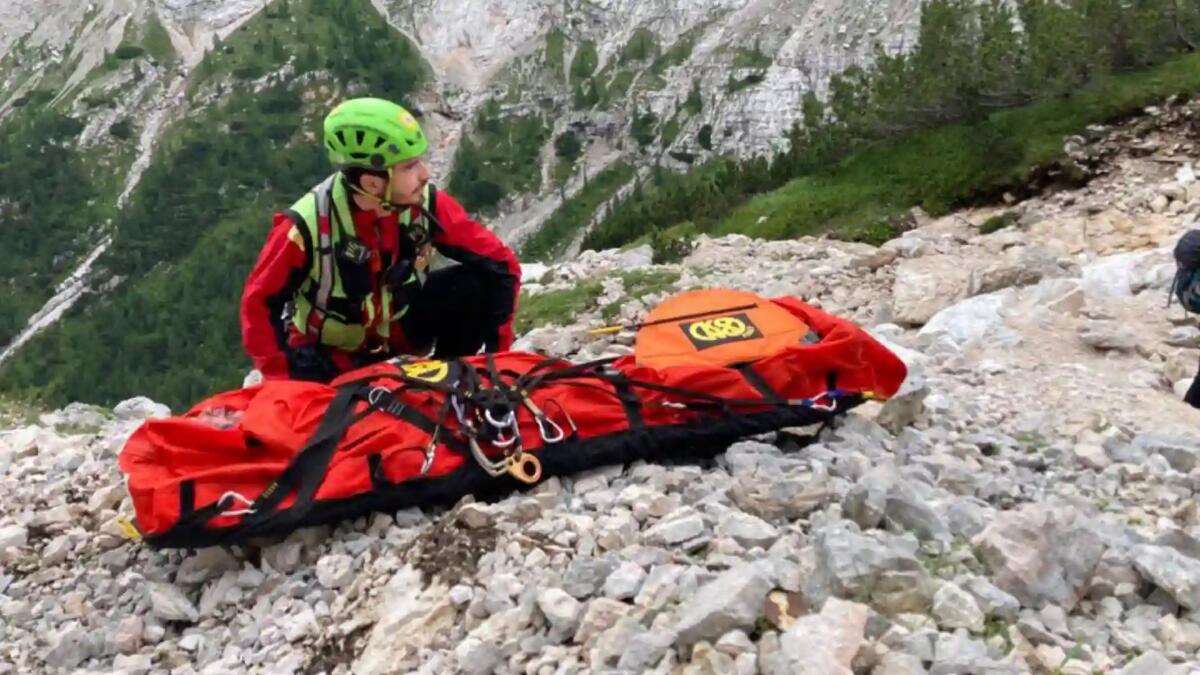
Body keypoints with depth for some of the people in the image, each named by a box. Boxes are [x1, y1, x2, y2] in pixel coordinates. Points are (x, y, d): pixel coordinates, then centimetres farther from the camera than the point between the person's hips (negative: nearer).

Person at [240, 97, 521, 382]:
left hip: (398, 334, 2)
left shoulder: (426, 204, -22)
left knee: (477, 284, -22)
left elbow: (500, 264, -16)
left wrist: (497, 352, -23)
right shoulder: (308, 224, -29)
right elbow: (259, 303, -17)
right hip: (328, 353, -2)